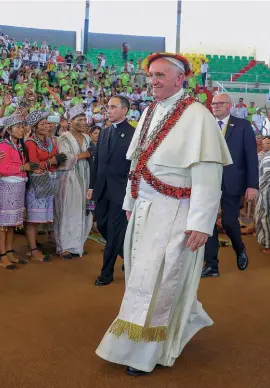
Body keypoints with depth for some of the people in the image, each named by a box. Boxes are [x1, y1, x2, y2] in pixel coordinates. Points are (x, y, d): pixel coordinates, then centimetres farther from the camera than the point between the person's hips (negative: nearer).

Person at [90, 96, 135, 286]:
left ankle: (107, 272, 12)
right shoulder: (104, 133, 12)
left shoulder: (133, 133, -8)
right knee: (103, 226, 12)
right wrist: (93, 185, 11)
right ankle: (127, 255, 33)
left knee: (114, 230, 0)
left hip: (121, 190, -7)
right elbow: (97, 161, 14)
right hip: (102, 189, 7)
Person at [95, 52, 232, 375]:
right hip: (143, 209, 7)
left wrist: (200, 223, -22)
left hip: (172, 212, -7)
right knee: (154, 278, 15)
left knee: (153, 280, -2)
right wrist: (130, 201, 17)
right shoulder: (148, 113, 11)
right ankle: (185, 319, 39)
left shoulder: (196, 115, -13)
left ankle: (146, 352, 14)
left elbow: (207, 173, -18)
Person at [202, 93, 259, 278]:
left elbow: (252, 156, -4)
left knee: (229, 221, 1)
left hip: (231, 183, -3)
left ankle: (240, 250, 33)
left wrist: (252, 185, -10)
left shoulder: (243, 125, -1)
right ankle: (211, 265, 12)